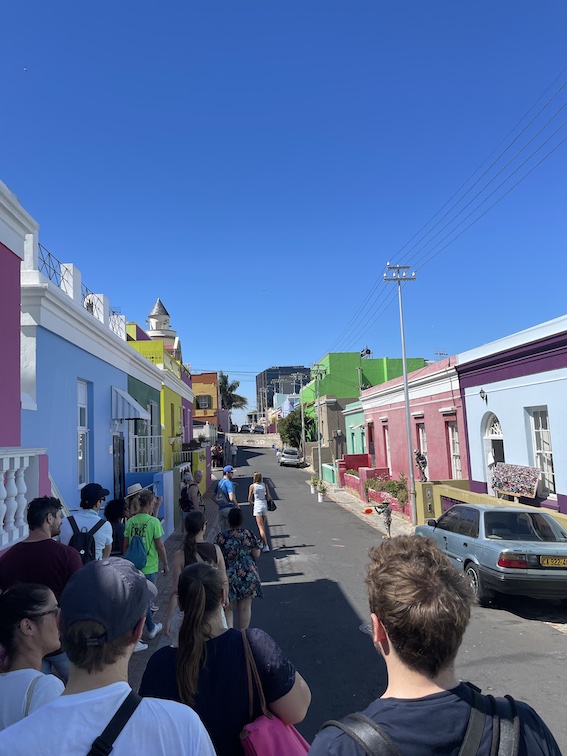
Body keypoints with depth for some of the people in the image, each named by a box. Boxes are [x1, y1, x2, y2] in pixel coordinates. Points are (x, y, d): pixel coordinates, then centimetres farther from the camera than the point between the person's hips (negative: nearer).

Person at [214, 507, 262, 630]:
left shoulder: (220, 537, -9)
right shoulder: (249, 534, -7)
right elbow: (256, 554, -2)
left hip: (227, 577, -1)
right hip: (247, 576, 1)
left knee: (228, 609, 11)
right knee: (245, 608, 14)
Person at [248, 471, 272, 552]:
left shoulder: (252, 486, -5)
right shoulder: (265, 485, 1)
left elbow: (249, 499, -1)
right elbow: (268, 498, 0)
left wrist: (252, 502, 19)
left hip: (257, 506, -3)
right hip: (265, 505, 4)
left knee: (261, 527, -3)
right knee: (263, 526, 19)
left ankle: (266, 546, -9)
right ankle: (261, 543, 28)